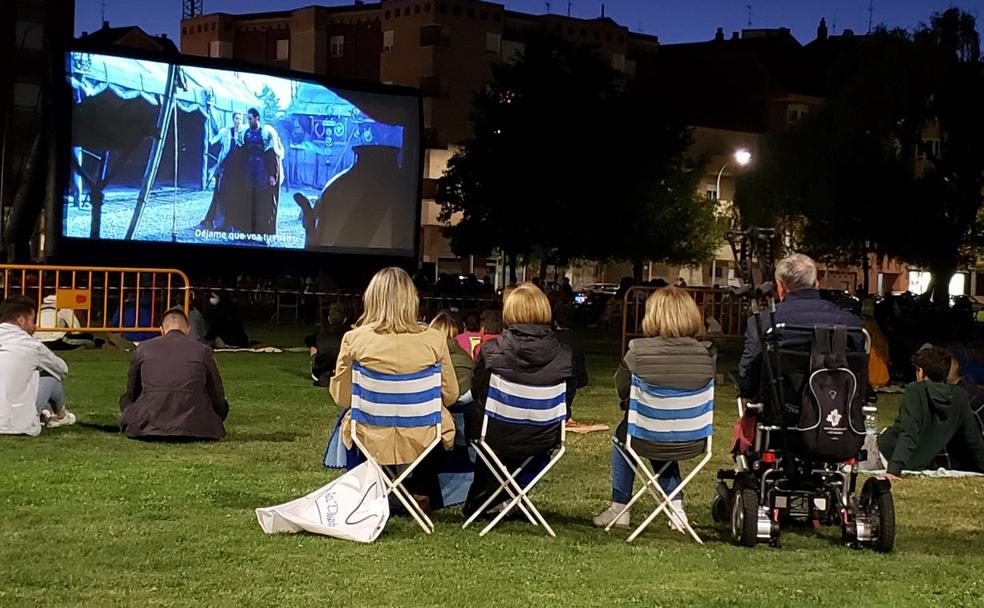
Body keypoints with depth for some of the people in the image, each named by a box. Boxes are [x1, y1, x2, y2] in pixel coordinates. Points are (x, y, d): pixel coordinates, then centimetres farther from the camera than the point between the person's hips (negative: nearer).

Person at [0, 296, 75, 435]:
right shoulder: (30, 345, -4)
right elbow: (63, 368, 15)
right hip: (17, 426, -5)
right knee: (51, 377, 16)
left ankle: (43, 415, 45)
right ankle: (60, 416, 45)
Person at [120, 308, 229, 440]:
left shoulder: (144, 349, 9)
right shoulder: (203, 351, 6)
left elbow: (132, 393, 22)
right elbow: (217, 397, 14)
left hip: (148, 425, 1)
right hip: (192, 428, -1)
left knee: (125, 400, 28)